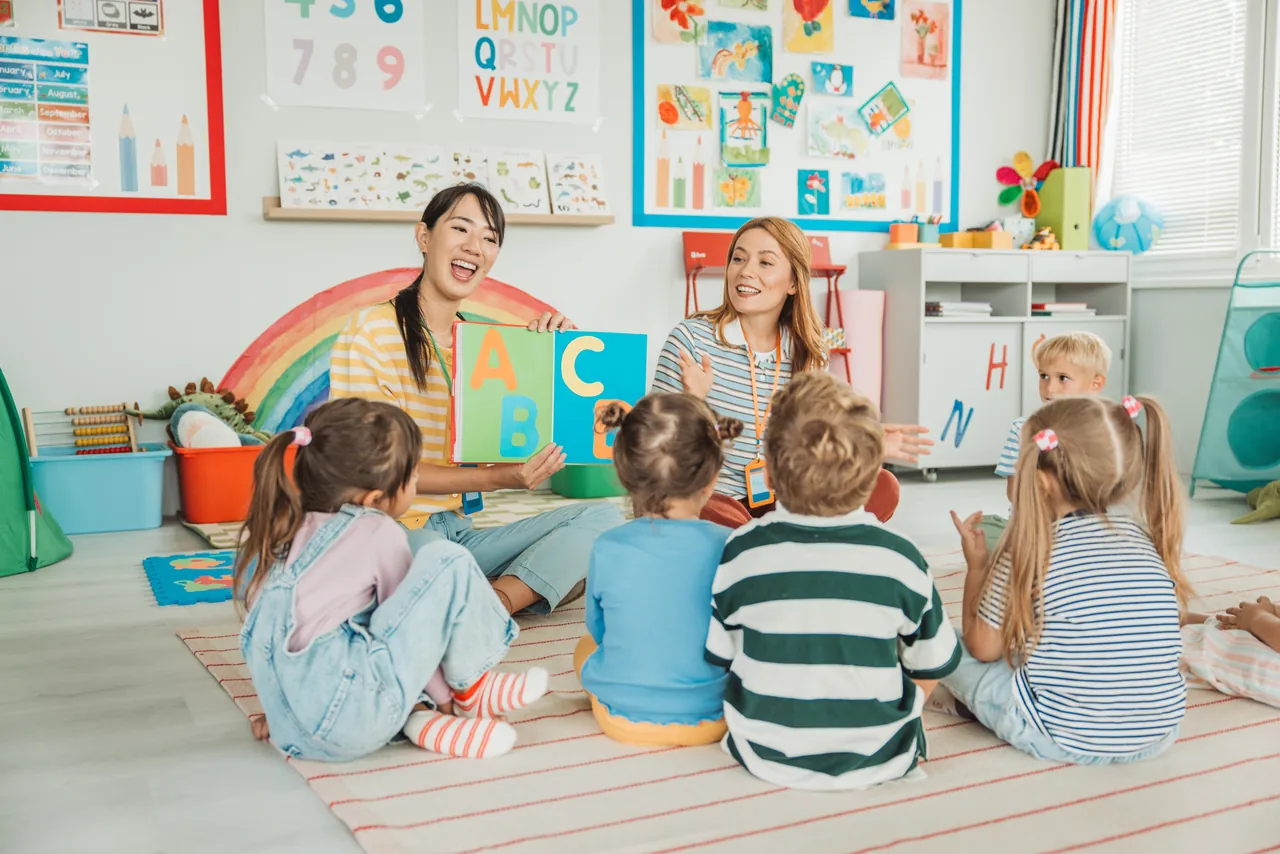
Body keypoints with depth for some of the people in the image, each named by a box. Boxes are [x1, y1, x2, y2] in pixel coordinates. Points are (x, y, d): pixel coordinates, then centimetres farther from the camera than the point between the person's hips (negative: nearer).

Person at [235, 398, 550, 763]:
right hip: (355, 723, -8)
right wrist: (445, 696, 17)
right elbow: (411, 625, 4)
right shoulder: (380, 534, -4)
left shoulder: (283, 530, 14)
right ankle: (471, 687, 14)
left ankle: (420, 712, 10)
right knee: (447, 561, -4)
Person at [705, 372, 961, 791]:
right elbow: (930, 667, -1)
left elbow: (717, 657, 0)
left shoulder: (742, 551, -13)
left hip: (766, 758, 1)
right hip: (879, 762, 0)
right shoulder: (899, 556, -13)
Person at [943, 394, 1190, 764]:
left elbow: (983, 649, -1)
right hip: (1158, 736, 5)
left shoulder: (1028, 552, -13)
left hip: (1064, 739, -5)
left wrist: (976, 564, 11)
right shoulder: (1152, 539, 0)